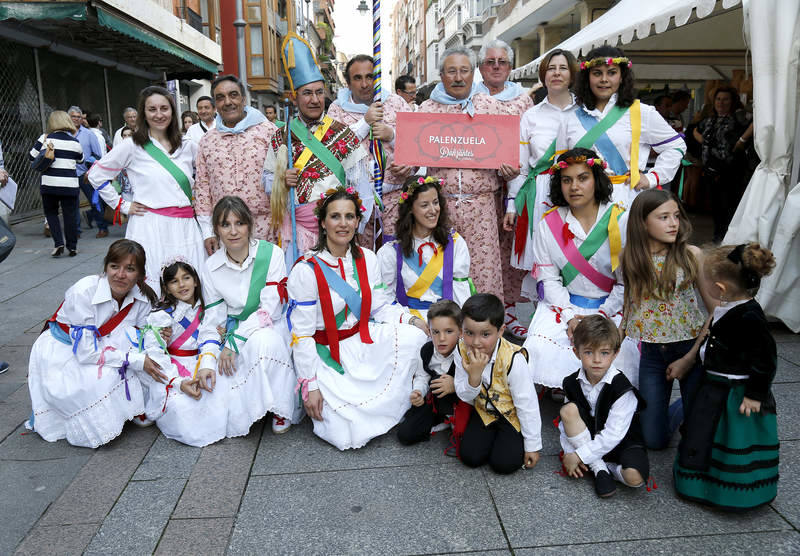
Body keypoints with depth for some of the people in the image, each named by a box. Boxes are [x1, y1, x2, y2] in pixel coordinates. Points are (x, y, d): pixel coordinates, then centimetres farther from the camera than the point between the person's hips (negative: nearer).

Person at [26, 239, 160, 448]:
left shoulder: (141, 298, -12)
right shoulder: (84, 291, -28)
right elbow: (86, 351, -29)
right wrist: (135, 360, -32)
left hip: (100, 346, 5)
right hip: (61, 352, -5)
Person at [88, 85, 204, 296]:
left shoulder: (188, 147, 11)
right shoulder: (132, 146, 1)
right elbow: (96, 175, 6)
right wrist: (122, 205, 2)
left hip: (185, 228, 4)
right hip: (150, 227, -3)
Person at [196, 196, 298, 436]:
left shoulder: (271, 254, -10)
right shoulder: (211, 267, 0)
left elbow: (270, 309, -15)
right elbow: (213, 318, 0)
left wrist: (234, 343, -20)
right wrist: (207, 362, -15)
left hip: (270, 329, -2)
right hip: (234, 335, 2)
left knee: (263, 340, -40)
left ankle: (280, 407, -18)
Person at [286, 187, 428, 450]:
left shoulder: (367, 259, 0)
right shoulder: (306, 270, -16)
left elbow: (380, 305, 5)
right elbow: (301, 334, -14)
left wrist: (410, 319, -15)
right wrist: (310, 386, -15)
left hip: (362, 342, 5)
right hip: (327, 355, -5)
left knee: (414, 336, -23)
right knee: (347, 437, -16)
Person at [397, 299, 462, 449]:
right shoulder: (426, 351, -11)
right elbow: (421, 377, 3)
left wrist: (455, 386, -39)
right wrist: (417, 392, -16)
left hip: (461, 400, -4)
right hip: (434, 400, 4)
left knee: (437, 381, -33)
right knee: (404, 434, -5)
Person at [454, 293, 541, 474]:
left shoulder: (513, 359, -32)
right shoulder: (462, 351, -19)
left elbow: (527, 405, -20)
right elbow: (464, 396, -10)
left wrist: (532, 445, -12)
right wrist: (474, 376, -33)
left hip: (512, 414, -4)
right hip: (484, 411, 4)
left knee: (504, 463, -14)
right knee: (469, 456, -8)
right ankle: (493, 433, 19)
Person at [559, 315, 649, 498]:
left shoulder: (622, 388, -22)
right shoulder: (572, 383, -7)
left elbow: (613, 434, -24)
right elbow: (567, 421, -1)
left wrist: (579, 455, -23)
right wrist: (569, 452, -16)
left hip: (622, 442, -4)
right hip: (588, 437, 4)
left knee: (634, 477, -35)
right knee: (568, 409, -24)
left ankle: (606, 467, -1)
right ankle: (599, 469, -17)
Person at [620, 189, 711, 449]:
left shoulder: (691, 255, -10)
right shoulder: (628, 259, -3)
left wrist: (689, 358, -11)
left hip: (691, 348, -1)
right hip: (650, 352, 2)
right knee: (654, 440, 6)